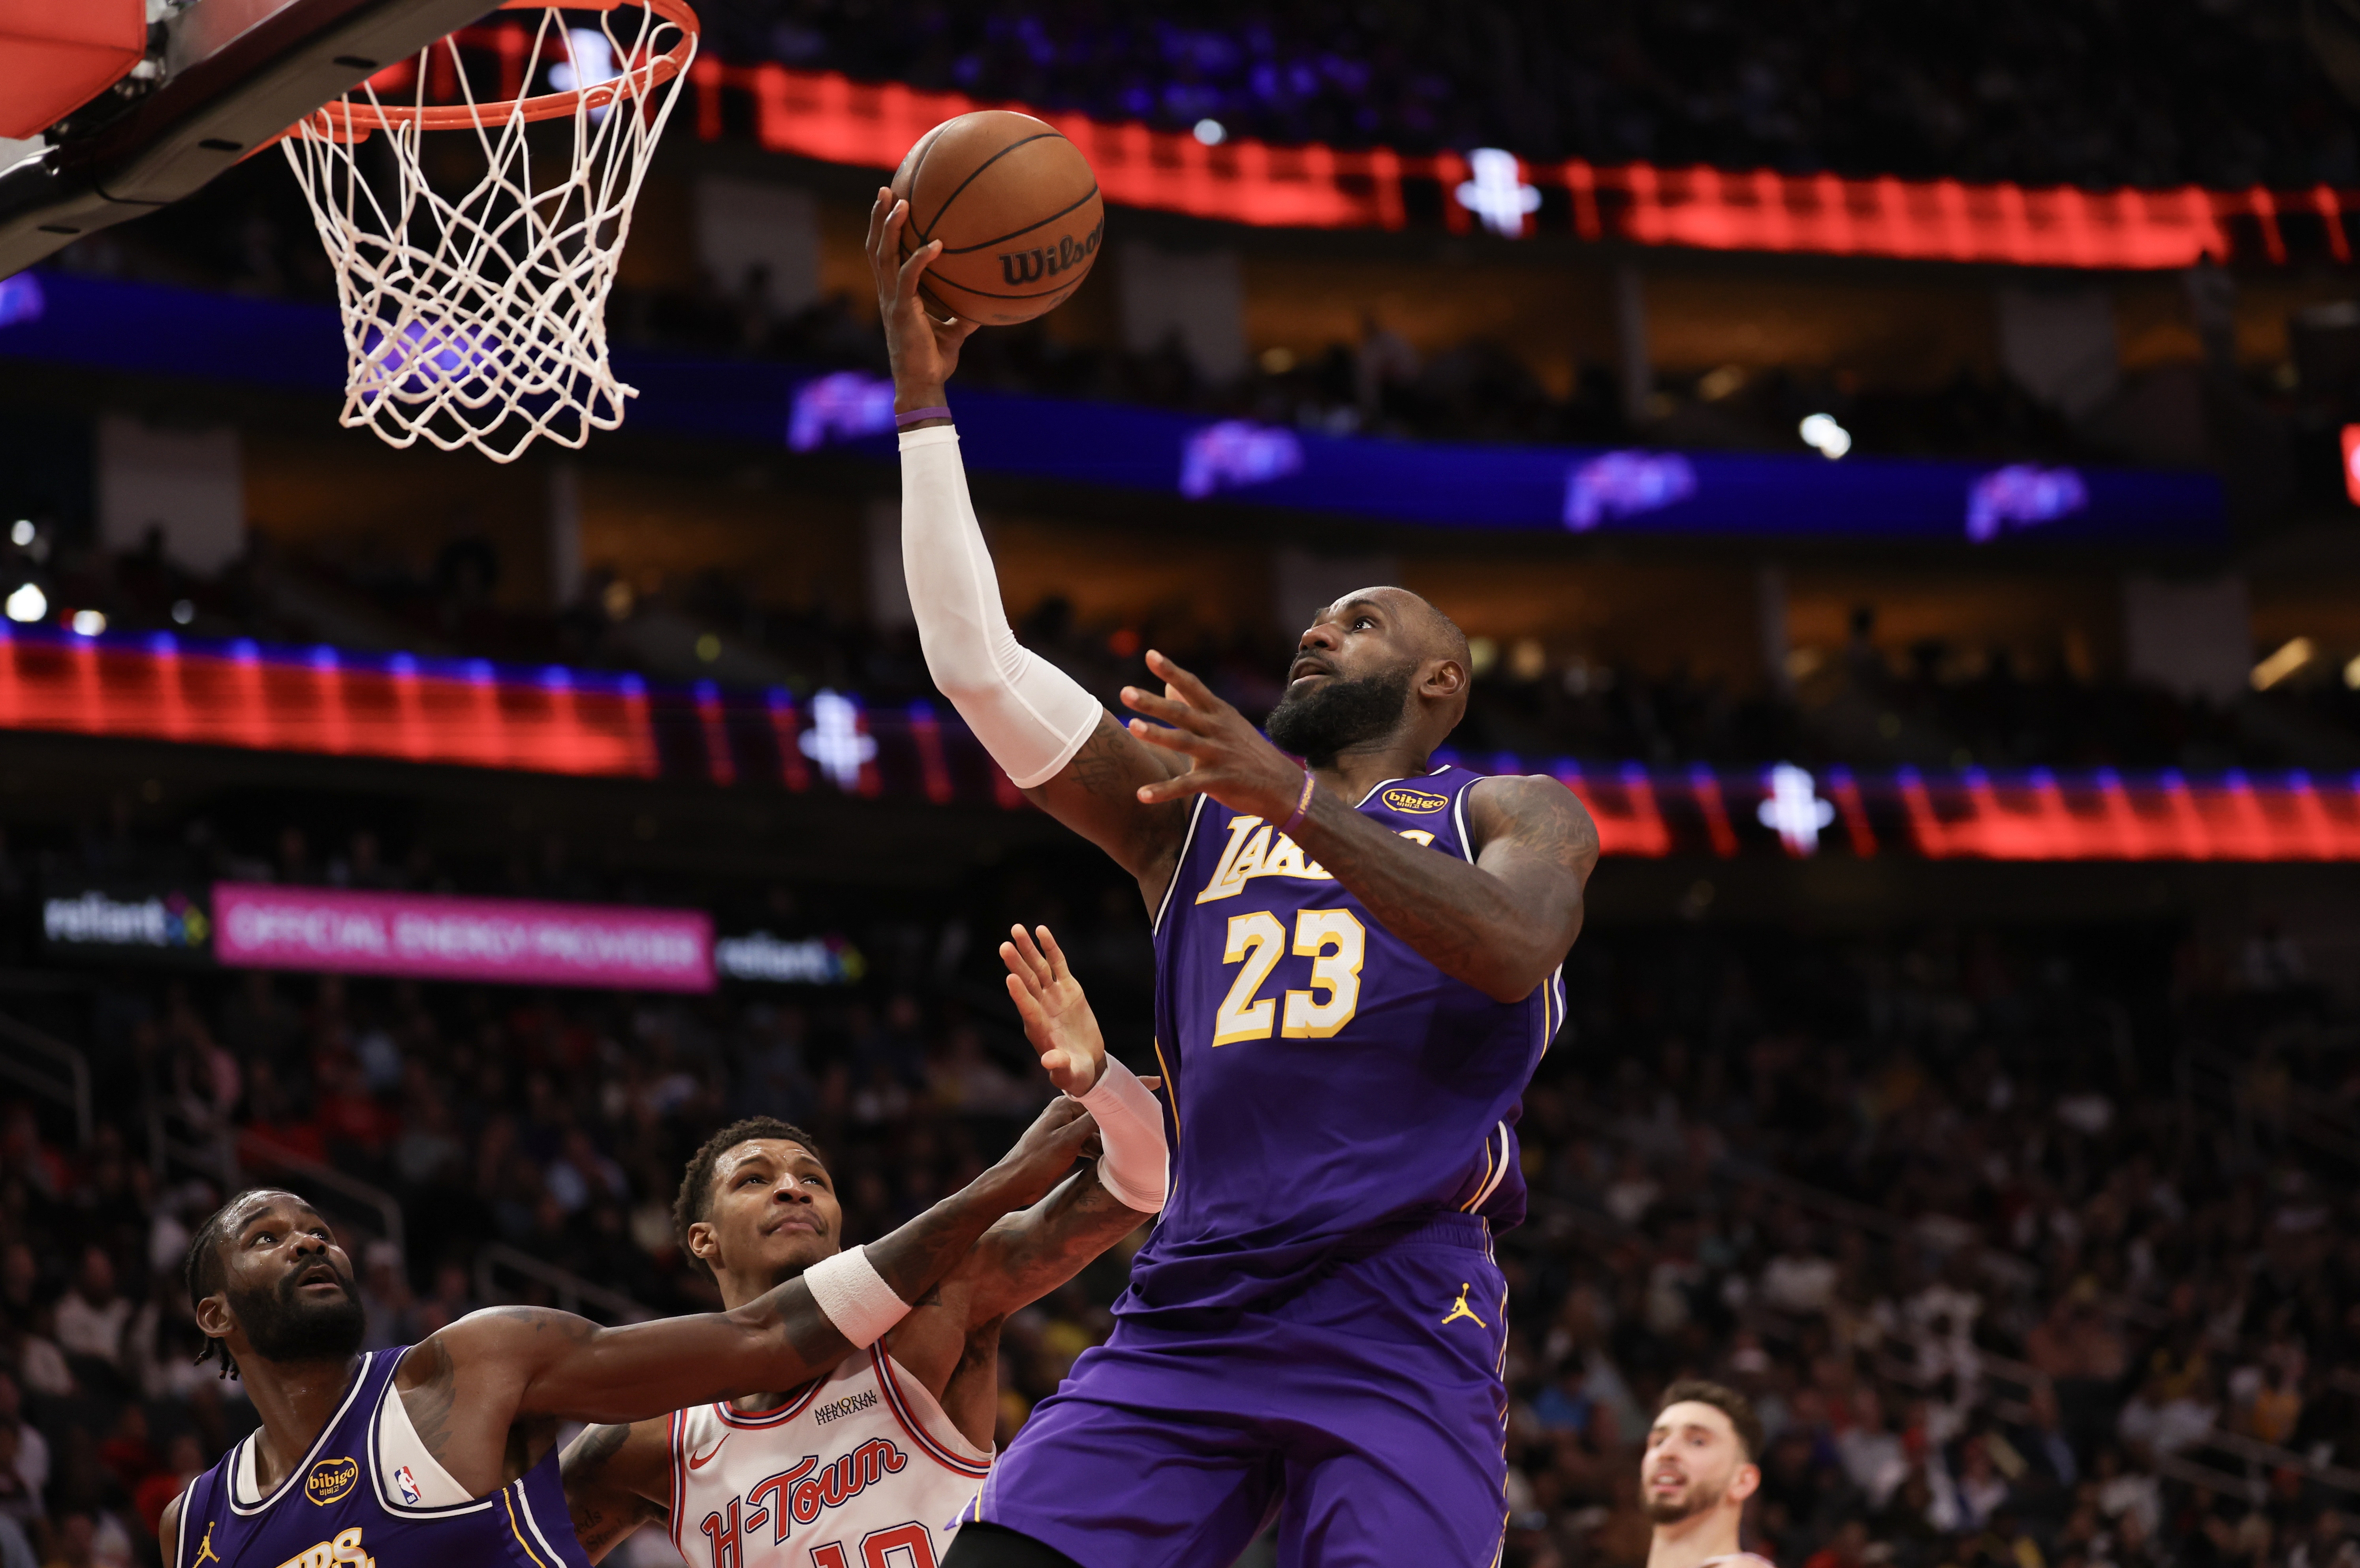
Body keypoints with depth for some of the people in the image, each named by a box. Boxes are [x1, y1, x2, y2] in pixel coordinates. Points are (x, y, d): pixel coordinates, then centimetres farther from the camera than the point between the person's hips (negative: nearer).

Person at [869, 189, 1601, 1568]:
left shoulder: (1512, 815, 11)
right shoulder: (1191, 804, 23)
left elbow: (1513, 947, -13)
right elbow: (979, 663, 14)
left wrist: (1294, 801, -23)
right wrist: (923, 395, 9)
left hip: (1400, 1331, -4)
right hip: (1190, 1312, 4)